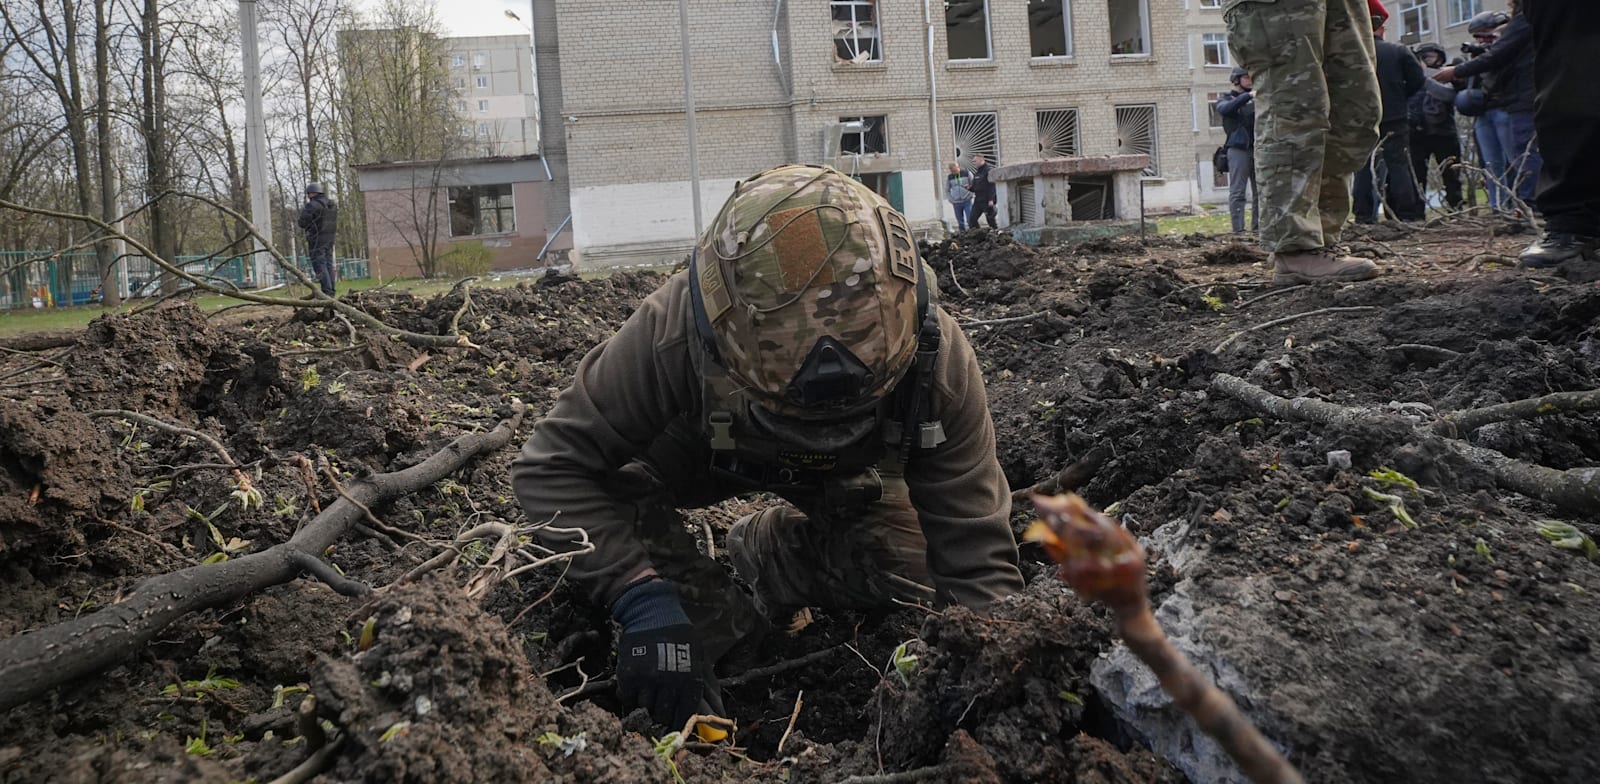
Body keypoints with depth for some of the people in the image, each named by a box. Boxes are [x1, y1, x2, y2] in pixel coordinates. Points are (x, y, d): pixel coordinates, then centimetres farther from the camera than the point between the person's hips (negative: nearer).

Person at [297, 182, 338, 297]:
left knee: (320, 266, -6)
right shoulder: (332, 205, 11)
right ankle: (331, 292, 10)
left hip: (317, 240, -8)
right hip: (329, 239, 8)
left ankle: (327, 292, -13)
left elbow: (302, 223, -12)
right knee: (329, 265, 11)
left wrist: (303, 212, 7)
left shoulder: (312, 206, -13)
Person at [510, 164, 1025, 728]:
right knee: (619, 491, -27)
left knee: (909, 578, -16)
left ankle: (767, 548, 13)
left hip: (848, 472, 2)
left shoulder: (937, 360, -39)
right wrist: (641, 597, -46)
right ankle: (728, 639, 1)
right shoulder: (671, 334, -43)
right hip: (700, 453, -1)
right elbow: (552, 468, -34)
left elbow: (977, 562, -33)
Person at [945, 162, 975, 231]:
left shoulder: (966, 174, -1)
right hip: (956, 203, 2)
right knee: (960, 222, 6)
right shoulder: (949, 177, 6)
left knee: (970, 220, -8)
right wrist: (950, 199, 5)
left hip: (967, 201, -2)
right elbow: (947, 190, 16)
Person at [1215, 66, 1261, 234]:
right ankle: (1238, 229, -9)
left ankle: (1258, 227, 8)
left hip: (1257, 148, 5)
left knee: (1260, 191, 4)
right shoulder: (1225, 99, 6)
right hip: (1238, 149, -5)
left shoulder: (1255, 99, 19)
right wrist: (1248, 96, -26)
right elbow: (1225, 109, -18)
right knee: (1237, 191, -7)